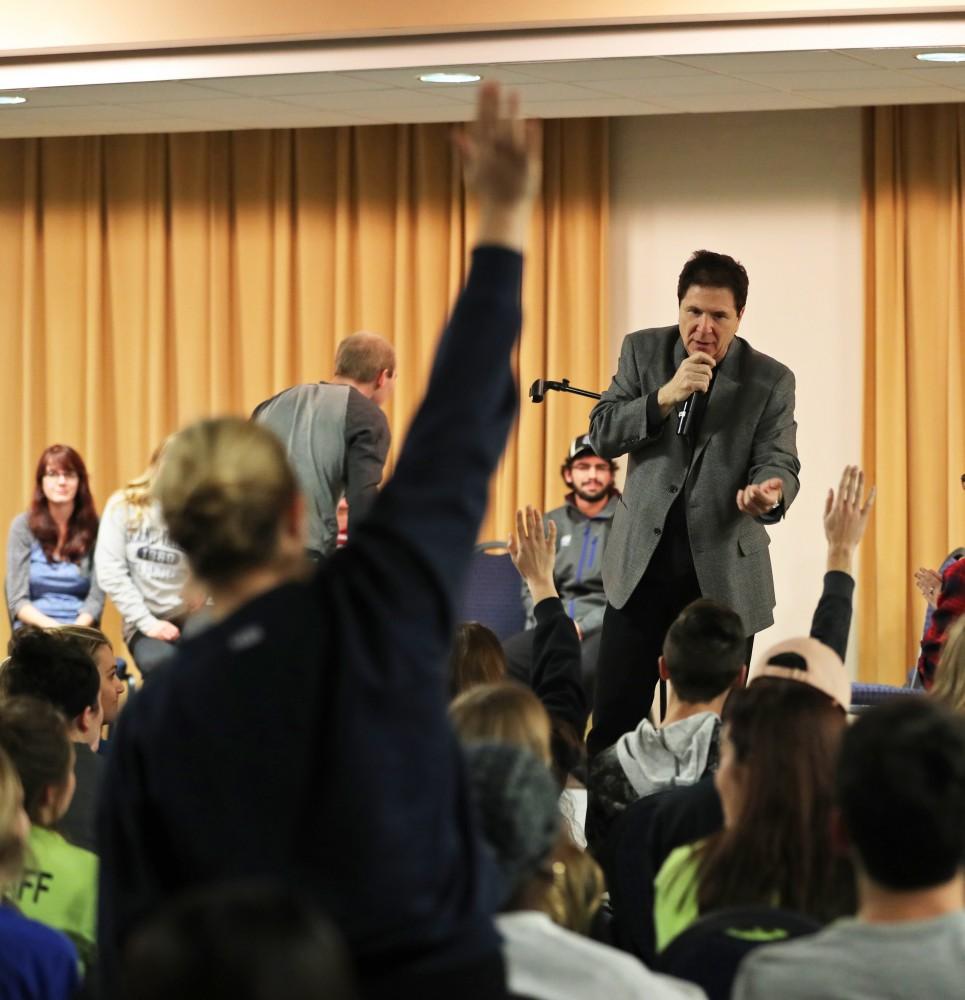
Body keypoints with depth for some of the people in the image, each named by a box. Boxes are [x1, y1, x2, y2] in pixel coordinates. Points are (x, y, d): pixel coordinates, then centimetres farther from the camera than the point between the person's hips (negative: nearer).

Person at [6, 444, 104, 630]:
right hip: (34, 629, 0)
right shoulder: (23, 526, 4)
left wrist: (75, 629, -17)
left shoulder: (94, 528, 5)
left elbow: (96, 597, 2)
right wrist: (51, 627, -16)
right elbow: (17, 600, 0)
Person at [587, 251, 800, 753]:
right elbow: (602, 433, -2)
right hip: (642, 561, 1)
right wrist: (665, 397, -17)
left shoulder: (771, 380, -3)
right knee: (613, 718, 2)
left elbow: (779, 462, -8)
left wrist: (769, 492, -32)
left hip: (723, 572, -1)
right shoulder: (643, 350, 3)